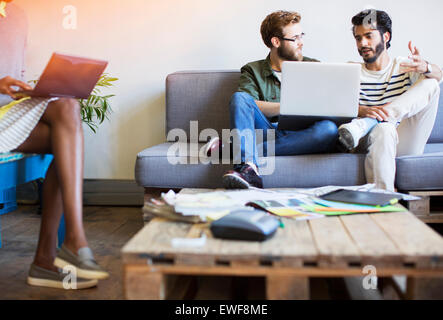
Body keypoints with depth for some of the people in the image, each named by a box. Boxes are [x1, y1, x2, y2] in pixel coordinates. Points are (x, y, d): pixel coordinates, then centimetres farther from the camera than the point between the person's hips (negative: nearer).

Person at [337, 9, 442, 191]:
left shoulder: (404, 66, 12)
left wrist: (425, 68, -36)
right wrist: (365, 111, -31)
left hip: (407, 144, 2)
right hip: (372, 141, -2)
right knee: (384, 130, -38)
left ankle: (363, 125, -33)